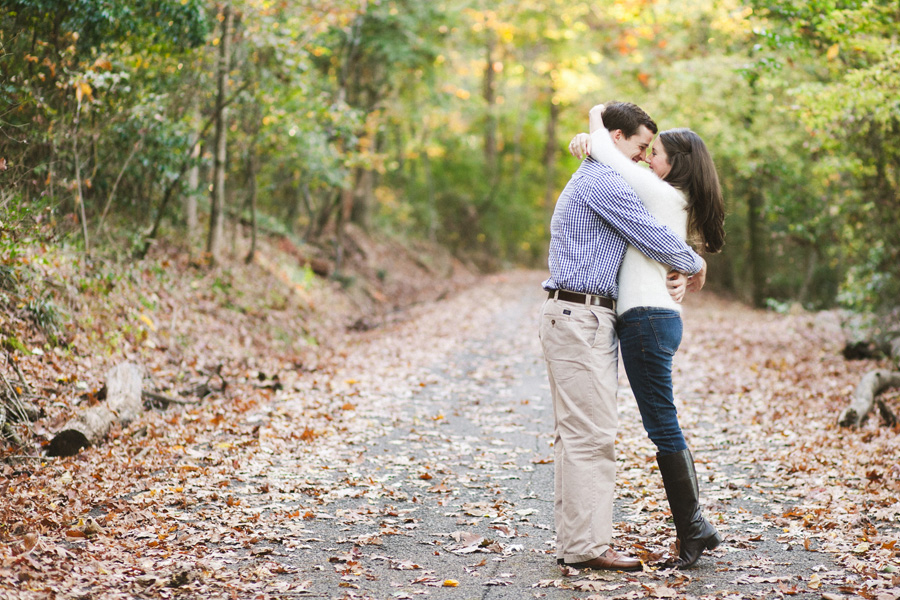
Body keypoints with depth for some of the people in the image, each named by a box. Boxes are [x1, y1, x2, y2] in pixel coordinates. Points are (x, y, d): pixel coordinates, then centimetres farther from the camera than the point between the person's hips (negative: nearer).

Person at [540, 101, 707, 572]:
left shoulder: (591, 182, 25)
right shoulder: (602, 183, -10)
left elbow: (637, 249, 25)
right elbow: (654, 237, -14)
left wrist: (675, 277, 7)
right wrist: (695, 266, 5)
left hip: (583, 318, 11)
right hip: (580, 316, -11)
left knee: (575, 433, 9)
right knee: (591, 432, -10)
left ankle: (574, 541, 12)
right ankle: (588, 545, -8)